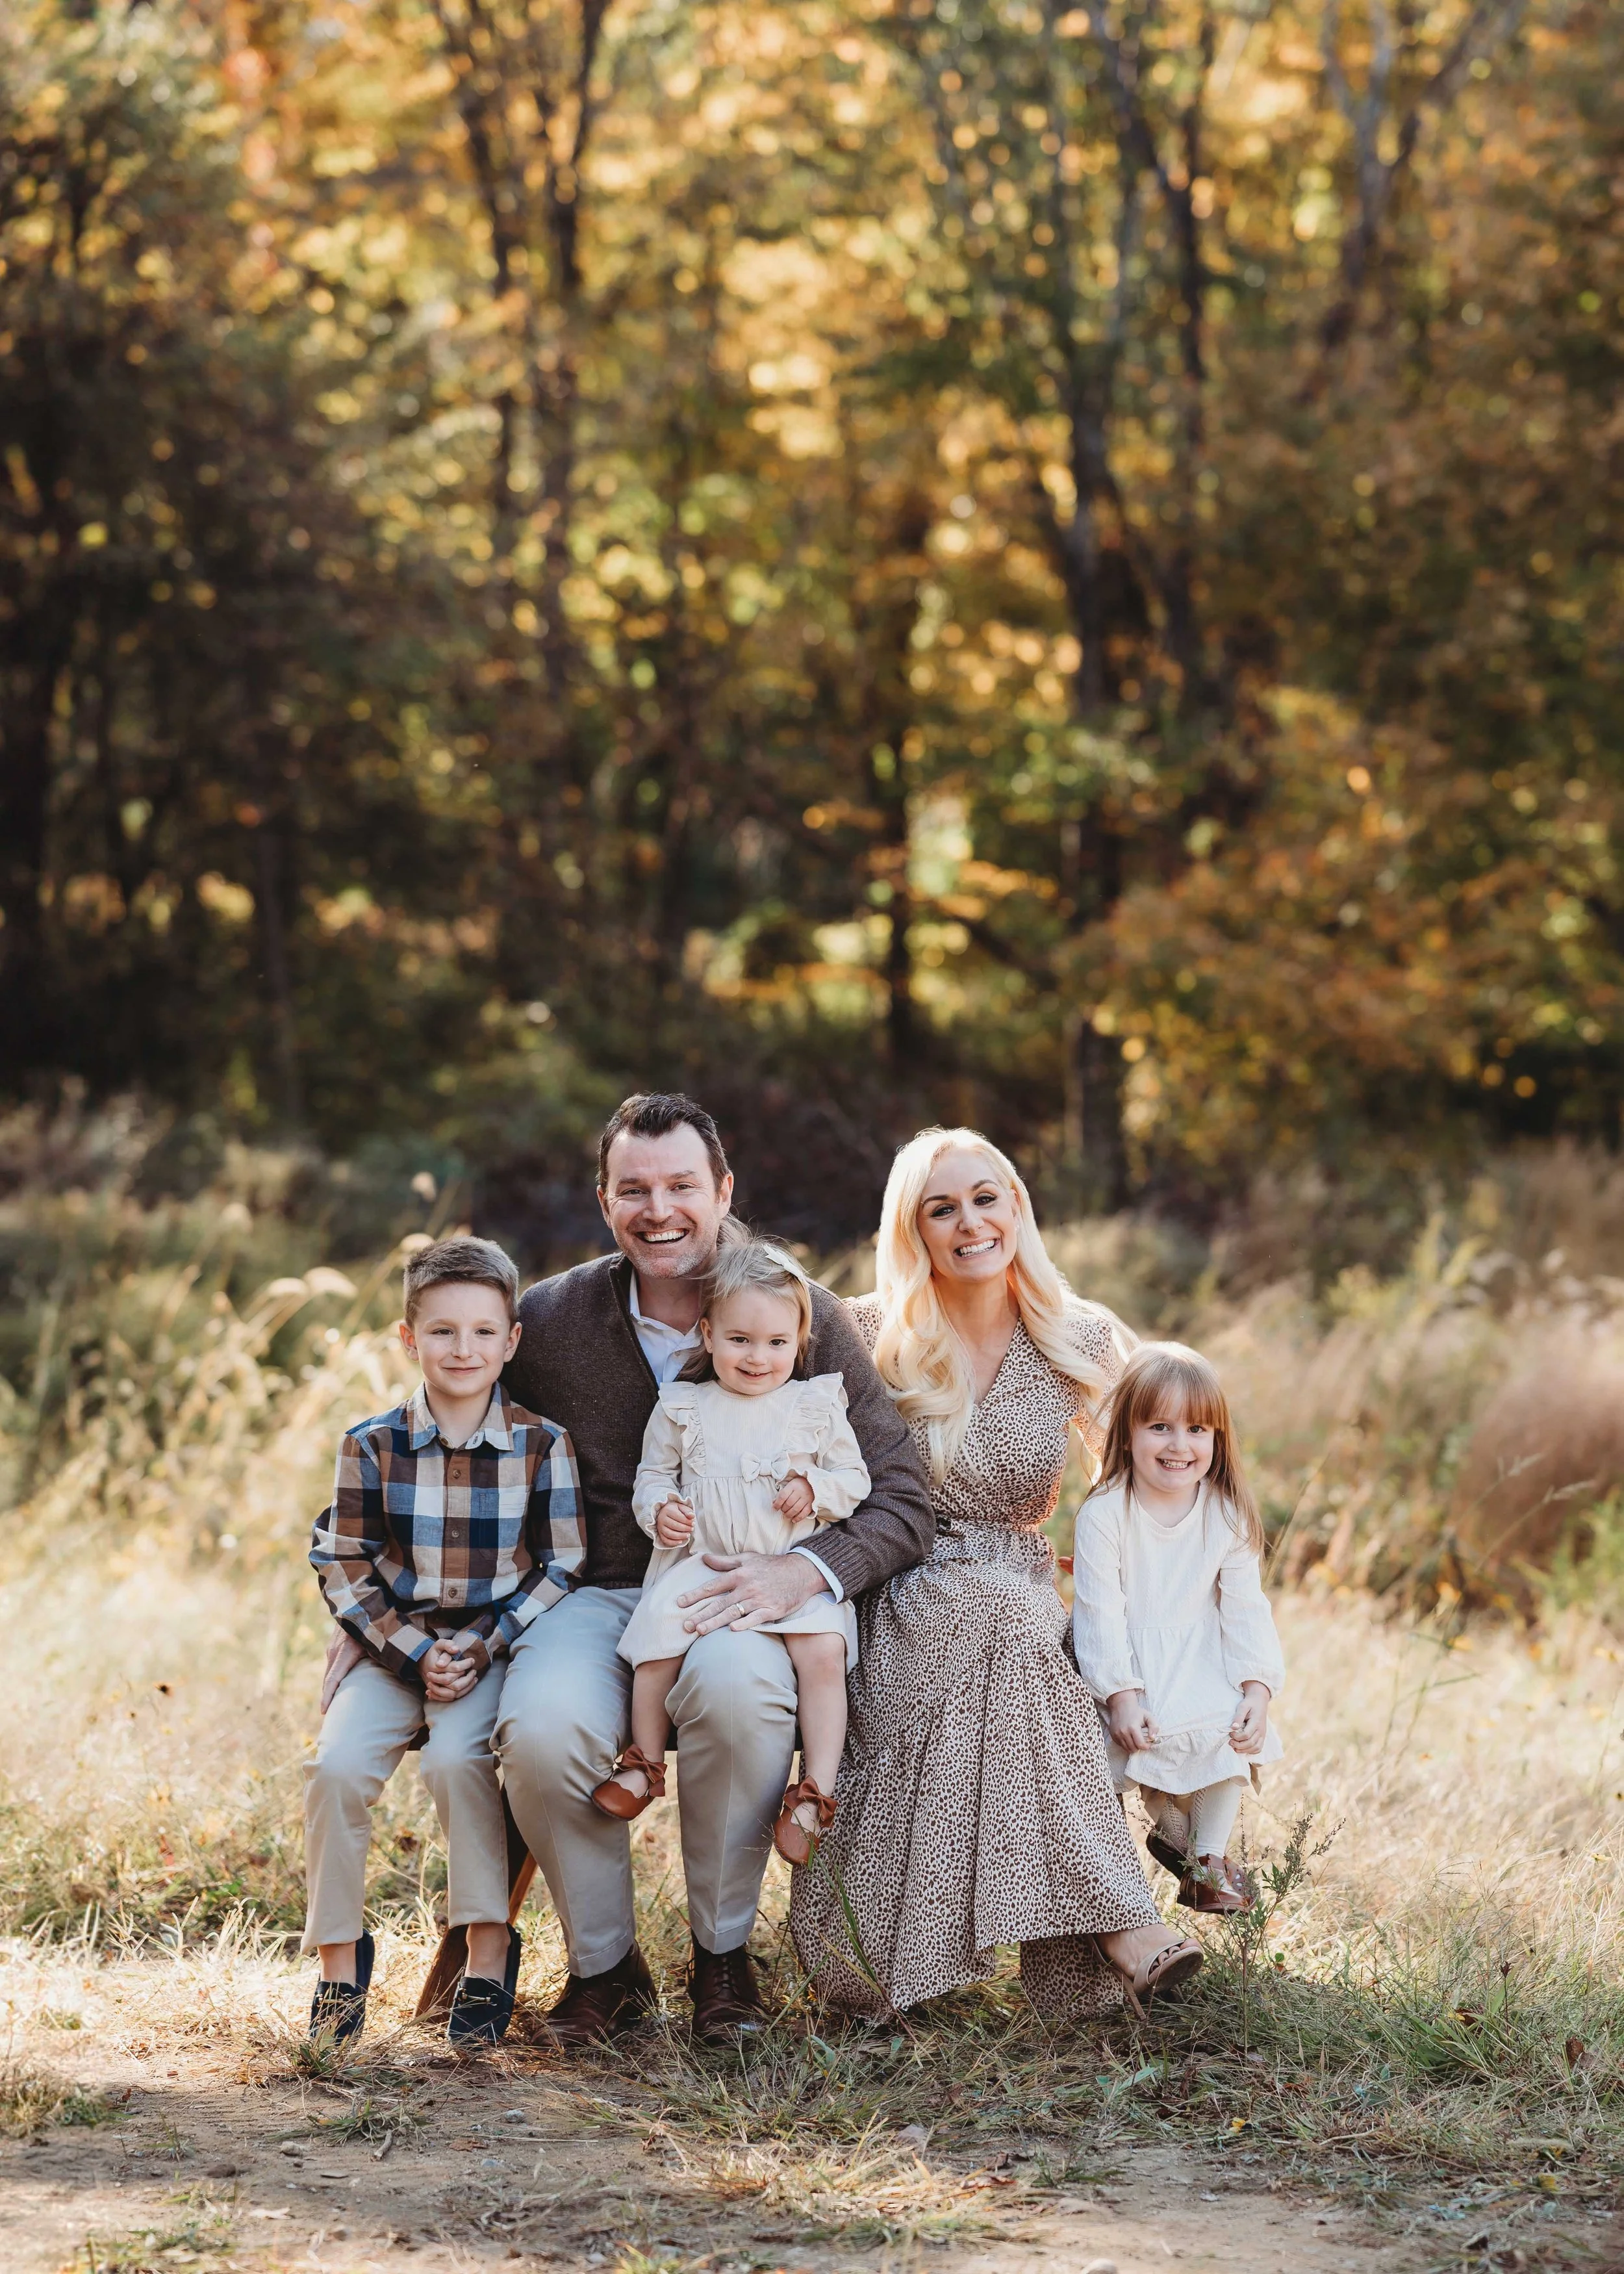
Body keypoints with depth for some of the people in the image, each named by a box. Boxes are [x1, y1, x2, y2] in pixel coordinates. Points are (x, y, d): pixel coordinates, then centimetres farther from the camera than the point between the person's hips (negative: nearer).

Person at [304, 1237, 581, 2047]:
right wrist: (413, 1655, -11)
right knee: (337, 1767, -22)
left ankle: (489, 1949, -14)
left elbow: (562, 1570, -1)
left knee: (456, 1758, -30)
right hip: (393, 1648, 2)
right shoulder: (371, 1448, 1)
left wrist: (482, 1649, -13)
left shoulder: (542, 1446, -1)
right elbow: (344, 1571, 1)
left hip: (499, 1648, -2)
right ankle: (339, 1955, -3)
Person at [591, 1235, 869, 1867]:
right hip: (700, 1564, 1)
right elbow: (653, 1476, 18)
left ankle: (817, 1792, -20)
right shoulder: (682, 1409, 9)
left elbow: (855, 1479, 13)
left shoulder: (816, 1406, 8)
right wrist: (659, 1509, -4)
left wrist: (816, 1489, -7)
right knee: (659, 1633, -25)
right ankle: (646, 1763, -4)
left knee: (822, 1649, -27)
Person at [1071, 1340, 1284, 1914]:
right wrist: (1121, 1696, -23)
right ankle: (1173, 1831, 3)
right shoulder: (1104, 1516, -13)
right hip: (1130, 1666, -3)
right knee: (1158, 1737, -27)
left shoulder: (1226, 1516, -2)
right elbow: (1101, 1611, -14)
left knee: (1235, 1730, -22)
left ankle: (1210, 1855, -2)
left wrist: (1257, 1689, -13)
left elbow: (1244, 1607, 0)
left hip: (1203, 1661, 3)